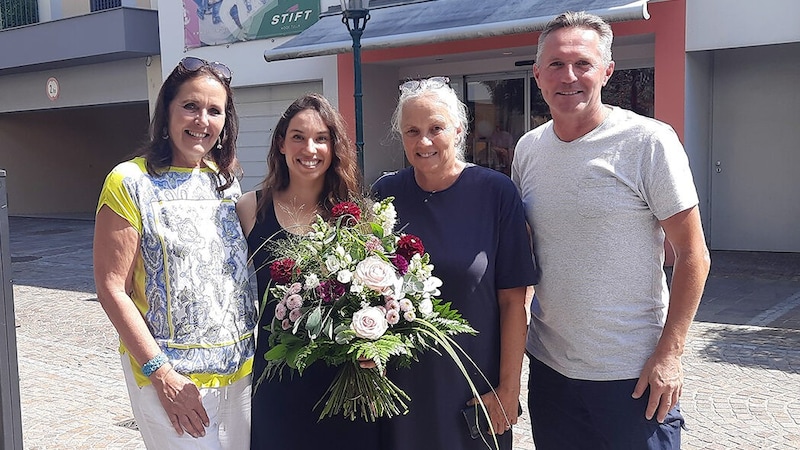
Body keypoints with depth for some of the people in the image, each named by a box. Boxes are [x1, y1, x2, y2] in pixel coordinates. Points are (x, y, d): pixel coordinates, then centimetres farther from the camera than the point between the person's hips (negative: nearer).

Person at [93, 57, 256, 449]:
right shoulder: (131, 182, -10)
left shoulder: (225, 180, 7)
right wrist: (161, 373, -17)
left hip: (239, 370, 6)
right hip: (170, 377, -5)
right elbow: (111, 289, -13)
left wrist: (259, 344, 6)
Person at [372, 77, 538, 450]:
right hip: (400, 385, 2)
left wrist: (509, 387, -9)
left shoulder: (495, 192, -9)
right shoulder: (385, 194, -2)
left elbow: (513, 300, -8)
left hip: (475, 387, -2)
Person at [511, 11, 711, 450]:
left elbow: (692, 256, -10)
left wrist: (669, 353, -14)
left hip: (633, 374, -4)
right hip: (548, 365, 5)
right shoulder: (528, 148, 4)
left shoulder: (647, 141, -12)